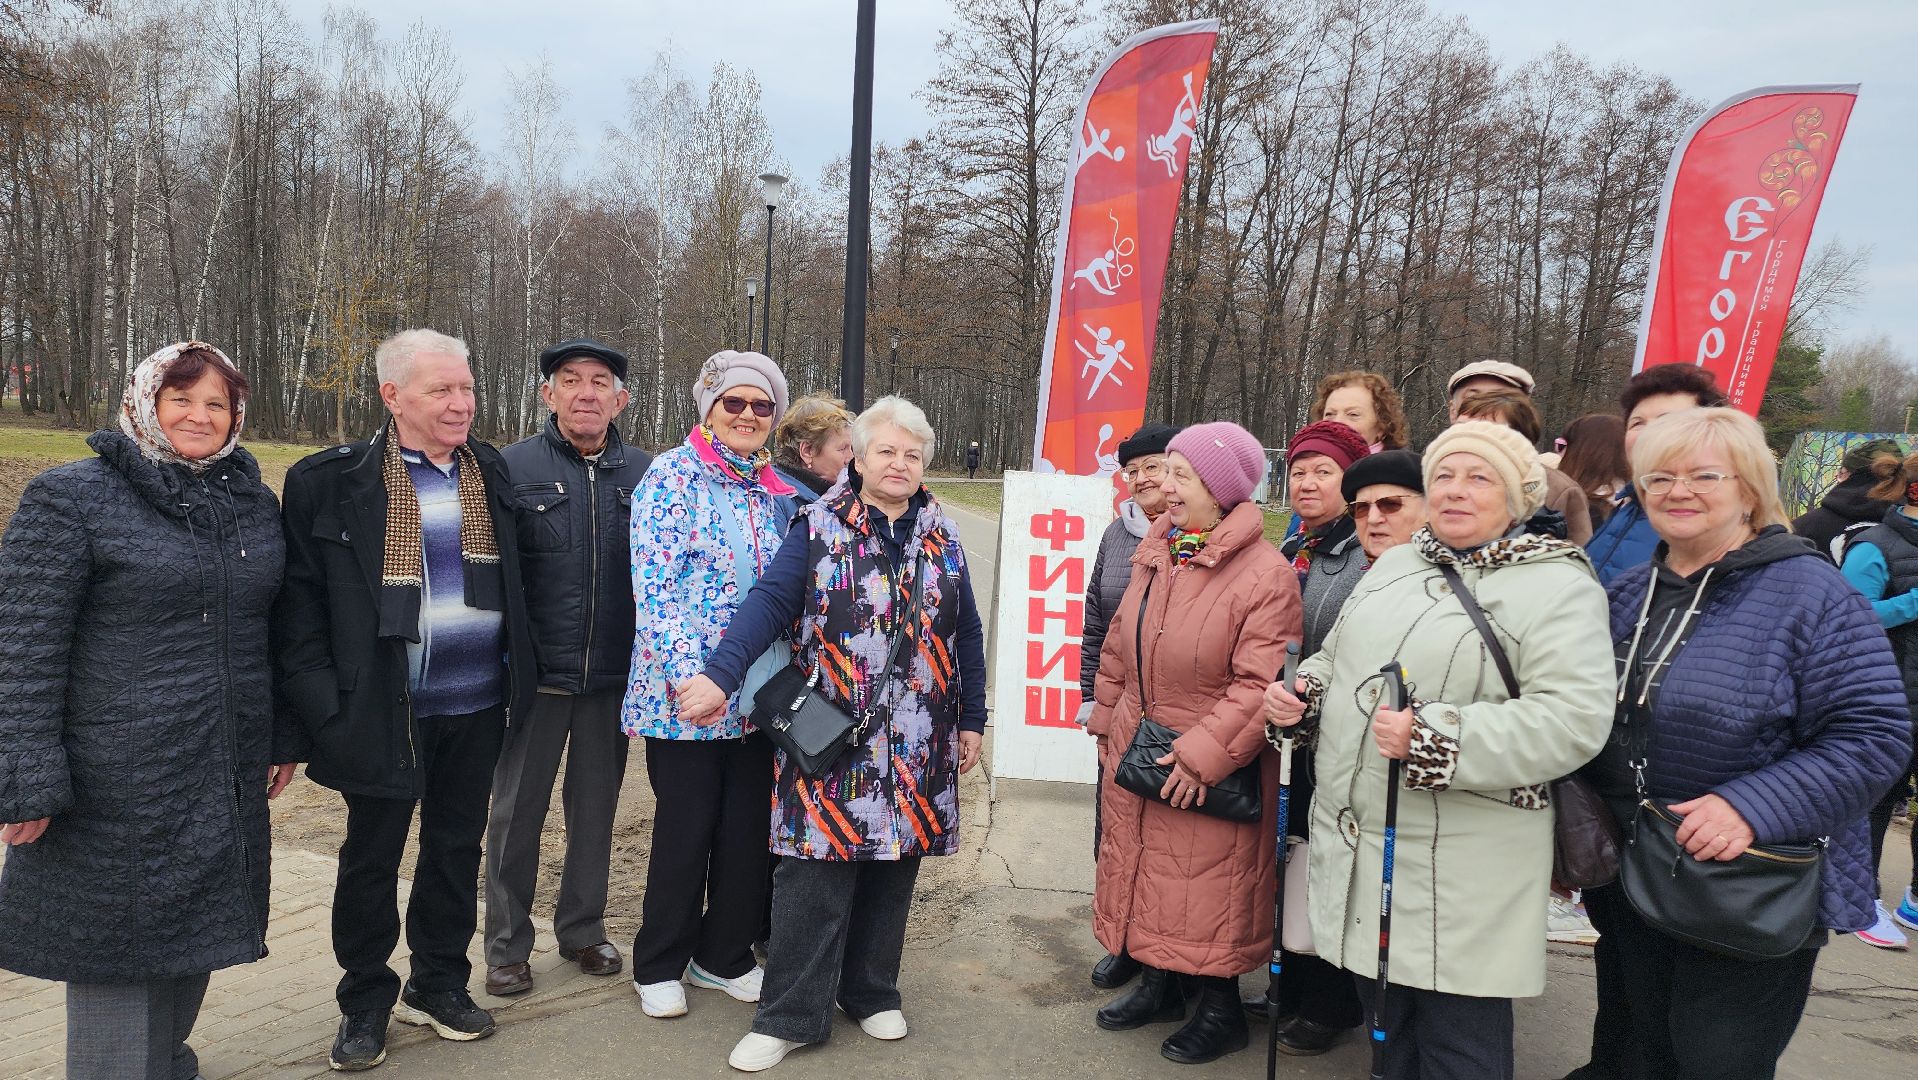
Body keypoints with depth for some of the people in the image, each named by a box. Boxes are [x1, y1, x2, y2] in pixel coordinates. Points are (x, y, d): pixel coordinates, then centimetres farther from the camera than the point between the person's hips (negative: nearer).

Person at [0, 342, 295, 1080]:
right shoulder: (72, 498, -7)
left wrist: (284, 737, 14)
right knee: (118, 940, 4)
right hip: (119, 784, -5)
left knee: (193, 933, 15)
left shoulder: (257, 504, 9)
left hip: (225, 781, 5)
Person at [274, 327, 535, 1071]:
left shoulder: (492, 474, 5)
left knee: (456, 847, 15)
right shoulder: (332, 482, -7)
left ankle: (438, 983, 32)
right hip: (383, 709, -3)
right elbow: (297, 598, -5)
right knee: (371, 856, 10)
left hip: (477, 704, 4)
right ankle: (365, 1000, 28)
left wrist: (514, 676, 6)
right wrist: (320, 701, -11)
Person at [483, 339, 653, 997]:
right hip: (536, 673, -2)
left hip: (613, 675, 2)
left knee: (596, 807, 15)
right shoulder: (514, 468, -3)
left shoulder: (644, 474, 3)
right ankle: (508, 945, 25)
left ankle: (583, 930, 32)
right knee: (517, 811, 9)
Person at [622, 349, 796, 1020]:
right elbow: (654, 583, -12)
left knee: (748, 828, 11)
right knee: (685, 828, 4)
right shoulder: (673, 474, -5)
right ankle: (659, 967, 24)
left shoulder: (777, 492, 11)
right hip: (686, 691, -5)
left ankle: (725, 957, 29)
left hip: (759, 695, 5)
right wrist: (687, 674, -20)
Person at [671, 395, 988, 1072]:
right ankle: (790, 1016, 9)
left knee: (893, 869, 11)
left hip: (917, 748, 4)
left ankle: (872, 992, 28)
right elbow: (769, 602, -15)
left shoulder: (941, 535, 9)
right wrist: (721, 675, -29)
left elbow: (965, 632, 13)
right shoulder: (819, 527, -3)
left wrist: (971, 720, 12)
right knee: (815, 872, -3)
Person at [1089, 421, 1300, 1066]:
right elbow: (1117, 651, 14)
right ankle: (1159, 985, 39)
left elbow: (1260, 685, -22)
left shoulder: (1265, 574, -17)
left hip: (1209, 772, -7)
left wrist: (1203, 754, -23)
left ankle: (1221, 1008, 26)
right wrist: (1107, 723, 14)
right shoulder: (1155, 556, 5)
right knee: (1145, 870, 18)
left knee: (1210, 886, 5)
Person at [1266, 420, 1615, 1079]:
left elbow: (1573, 719, -22)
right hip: (1357, 849, 7)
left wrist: (1433, 738, -29)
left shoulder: (1557, 585, -10)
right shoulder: (1394, 565, 12)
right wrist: (1298, 694, 0)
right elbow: (1337, 663, 22)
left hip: (1462, 872, -6)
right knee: (1388, 1024, 21)